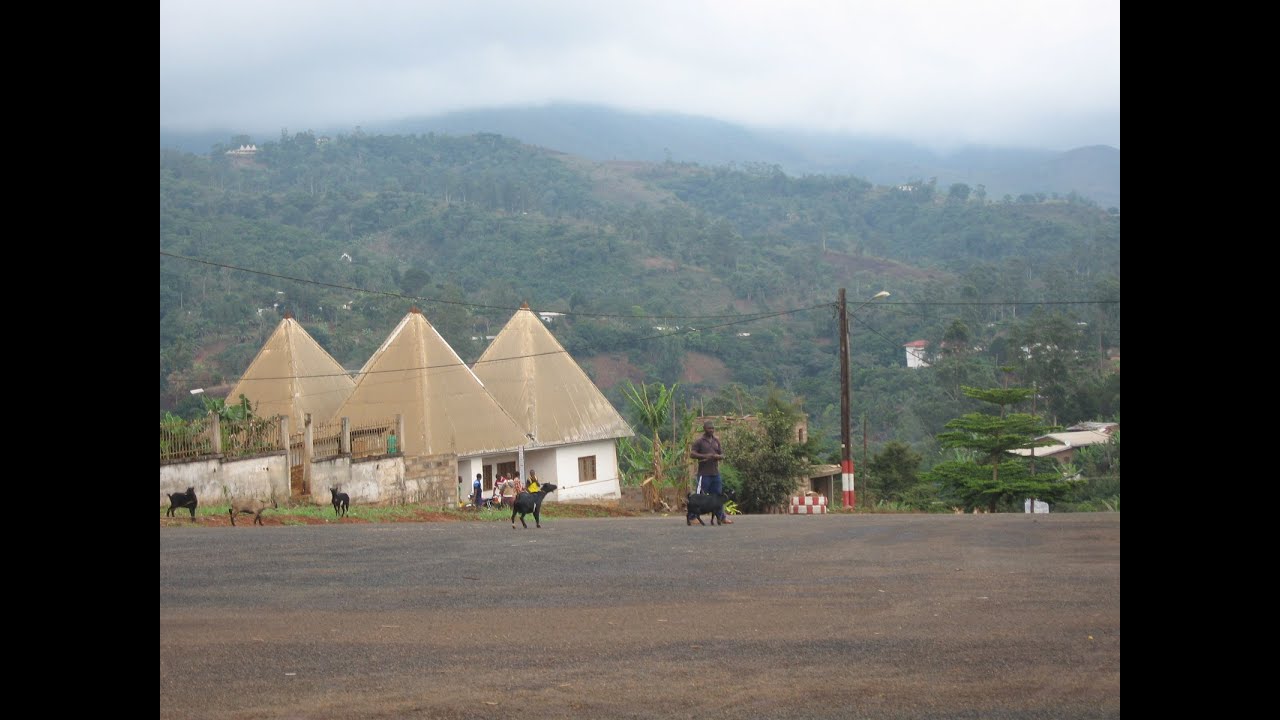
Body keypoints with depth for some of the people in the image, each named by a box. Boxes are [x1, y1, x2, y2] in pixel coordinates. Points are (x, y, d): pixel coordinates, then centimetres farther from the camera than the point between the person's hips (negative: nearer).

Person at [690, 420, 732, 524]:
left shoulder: (716, 441, 14)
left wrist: (717, 456, -7)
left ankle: (722, 517, 15)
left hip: (715, 473, 6)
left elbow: (722, 455, 16)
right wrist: (705, 456, -20)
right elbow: (692, 454, -11)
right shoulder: (699, 441, -3)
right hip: (704, 474, -6)